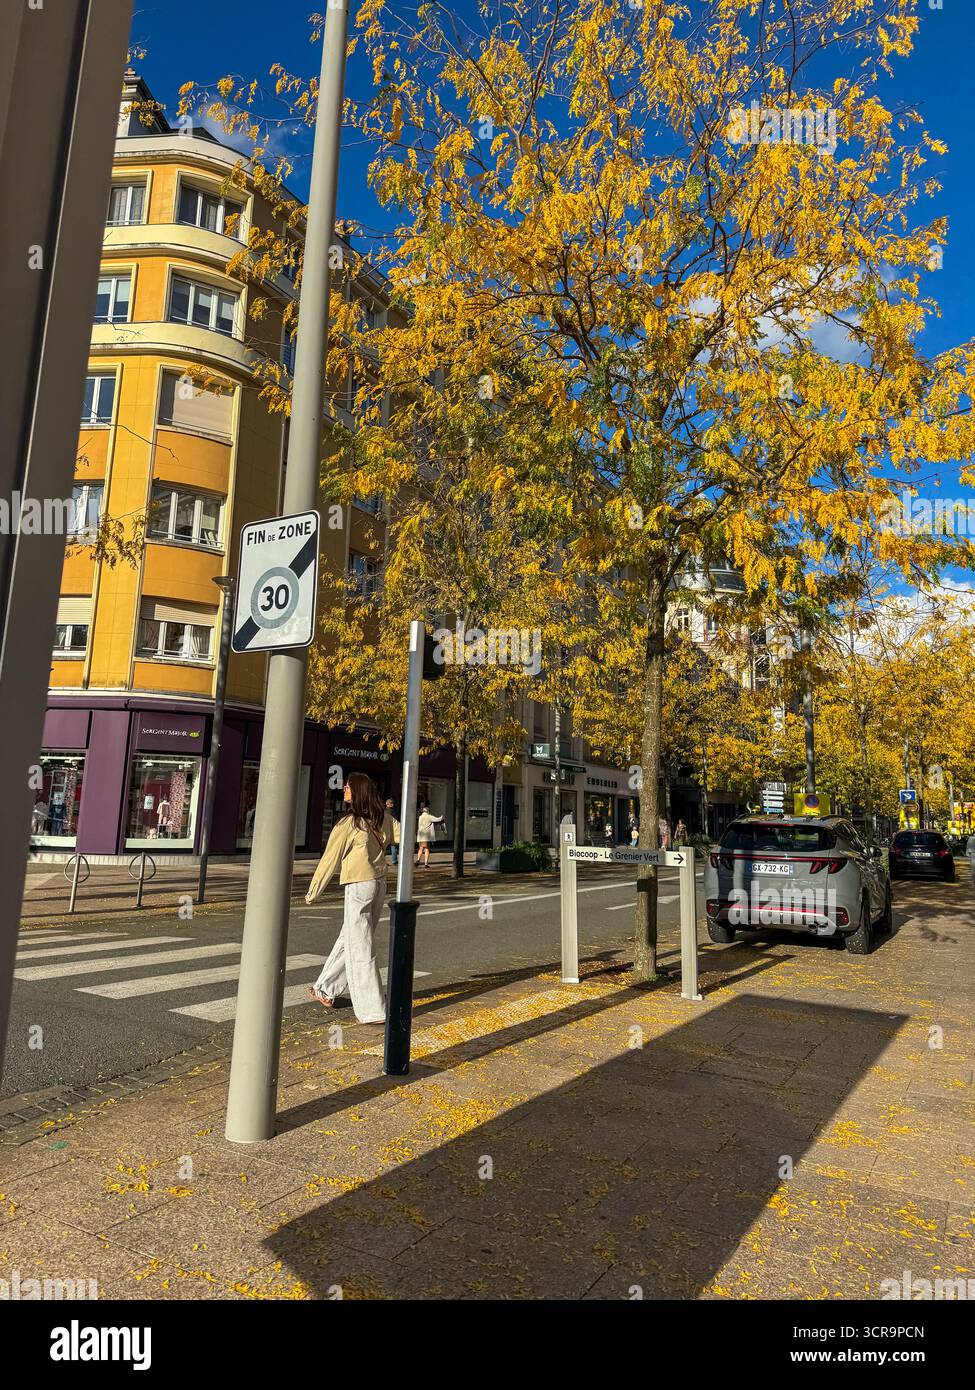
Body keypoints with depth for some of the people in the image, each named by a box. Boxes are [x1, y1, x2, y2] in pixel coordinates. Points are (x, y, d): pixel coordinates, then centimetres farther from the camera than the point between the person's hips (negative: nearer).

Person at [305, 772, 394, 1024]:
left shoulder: (348, 824, -13)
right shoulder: (382, 817, 3)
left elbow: (330, 860, -7)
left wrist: (313, 892, 3)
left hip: (359, 886, -7)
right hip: (380, 884, 7)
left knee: (360, 948, 0)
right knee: (349, 939, 19)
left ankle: (372, 1011, 3)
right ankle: (327, 990, 33)